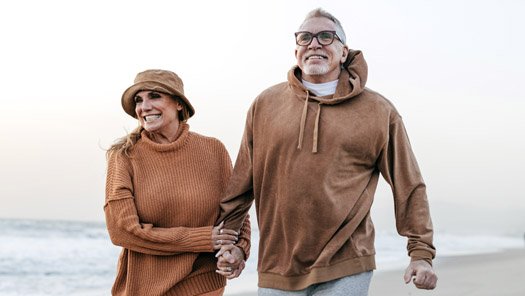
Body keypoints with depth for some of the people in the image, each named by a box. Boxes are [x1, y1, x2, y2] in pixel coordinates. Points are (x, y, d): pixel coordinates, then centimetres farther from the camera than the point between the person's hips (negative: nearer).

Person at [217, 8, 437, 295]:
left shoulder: (379, 111, 4)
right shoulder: (265, 104, 8)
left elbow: (409, 188, 5)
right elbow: (241, 183, 12)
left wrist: (421, 253, 0)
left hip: (345, 271, -2)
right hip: (277, 270, 2)